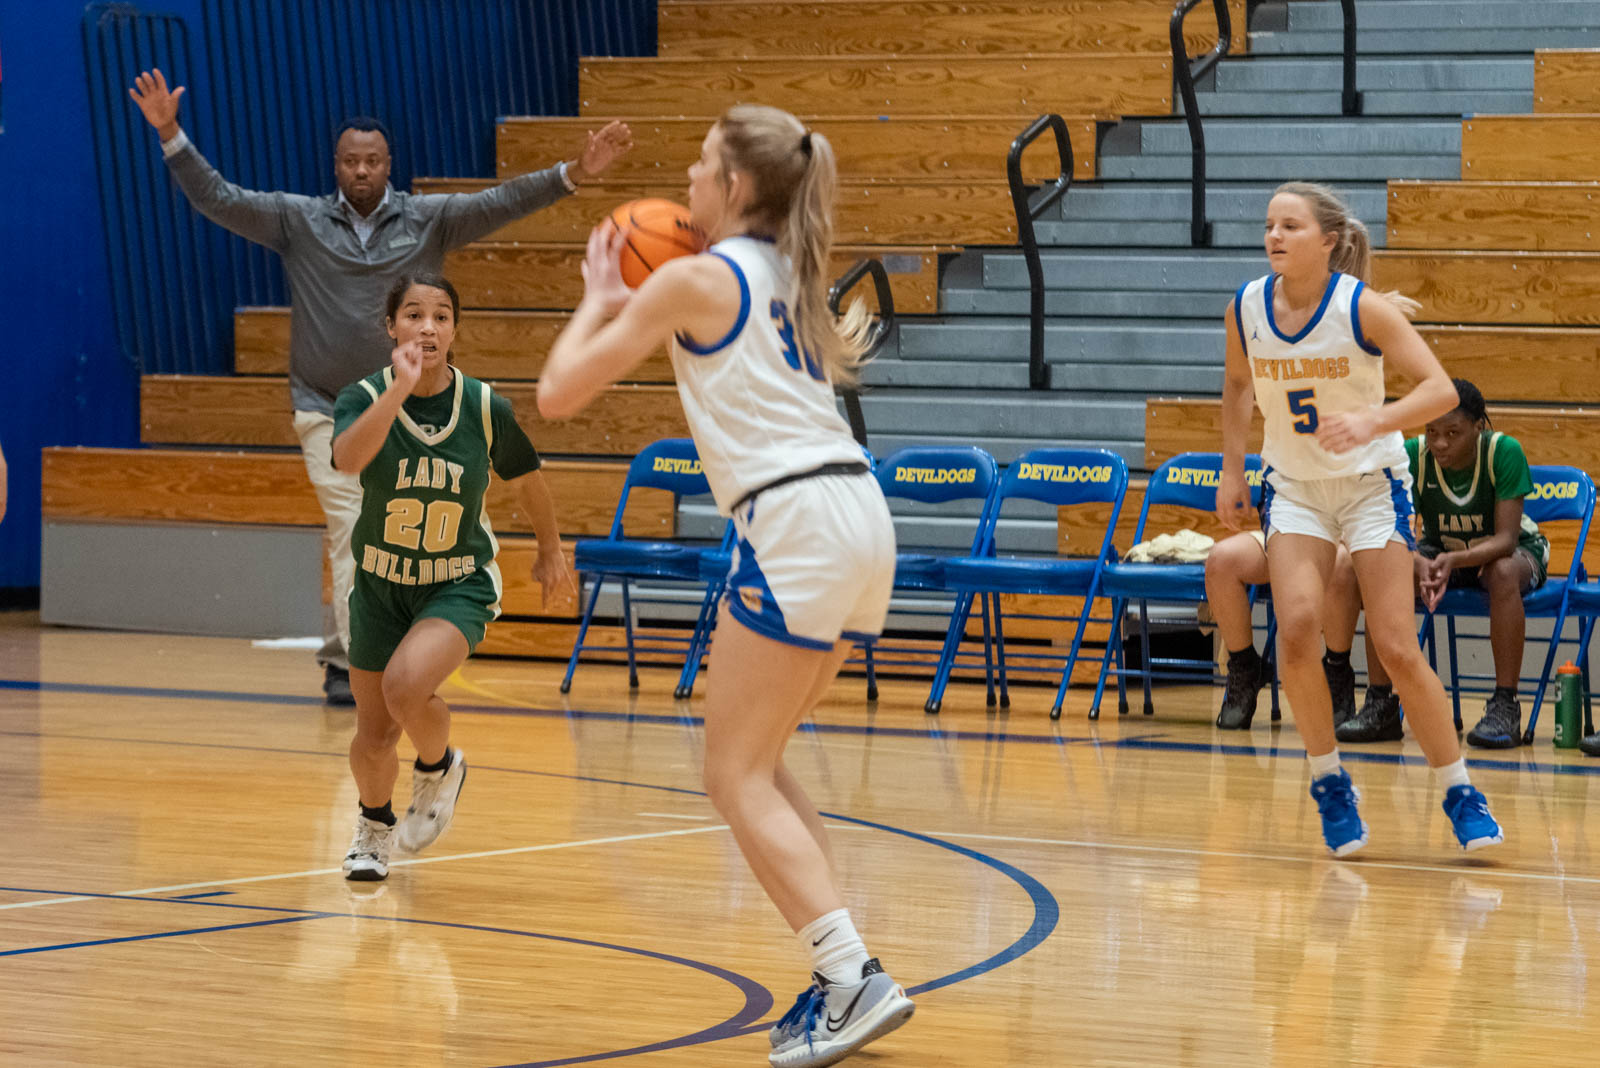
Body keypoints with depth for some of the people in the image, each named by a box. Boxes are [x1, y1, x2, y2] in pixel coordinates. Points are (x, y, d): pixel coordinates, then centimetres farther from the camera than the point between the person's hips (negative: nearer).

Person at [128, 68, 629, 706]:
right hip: (326, 409, -2)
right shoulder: (299, 221, 1)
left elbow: (501, 203, -7)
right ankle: (360, 663, -14)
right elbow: (216, 199, -3)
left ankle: (338, 657, 23)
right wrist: (171, 136, -14)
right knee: (352, 533, -12)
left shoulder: (429, 220, 1)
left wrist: (573, 175, -20)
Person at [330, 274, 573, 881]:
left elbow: (527, 479, 7)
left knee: (406, 685, -30)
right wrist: (401, 388, -45)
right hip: (380, 585, 2)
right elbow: (348, 458, -38)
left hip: (460, 586, -2)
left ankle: (440, 767, 3)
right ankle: (375, 825, 43)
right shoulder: (364, 398, -15)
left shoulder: (487, 409, -13)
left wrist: (550, 550, 20)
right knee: (373, 739, 9)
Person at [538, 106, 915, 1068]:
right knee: (759, 764, 17)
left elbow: (560, 392, 0)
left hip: (797, 522, -8)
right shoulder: (785, 272, 20)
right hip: (859, 519, 8)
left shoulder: (694, 279, -3)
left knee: (739, 778, -4)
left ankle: (855, 977, -16)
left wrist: (601, 299, 16)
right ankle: (842, 974, 11)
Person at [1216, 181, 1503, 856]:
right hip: (1292, 488, 2)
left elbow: (1441, 390, -23)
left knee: (1397, 649, -8)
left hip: (1372, 483, -2)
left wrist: (1373, 421, -38)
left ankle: (1461, 792, 8)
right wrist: (1232, 470, 10)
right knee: (1298, 628, -20)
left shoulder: (1363, 308, -19)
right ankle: (1328, 781, -1)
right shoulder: (1245, 309, -7)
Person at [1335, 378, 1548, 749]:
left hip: (1507, 549, -3)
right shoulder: (1412, 456, -22)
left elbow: (1505, 539, -31)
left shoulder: (1505, 452, -29)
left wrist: (1454, 561, -50)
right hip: (1441, 551, 3)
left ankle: (1506, 707, -32)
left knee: (1503, 573, -38)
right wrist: (1419, 564, -47)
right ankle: (1380, 707, -20)